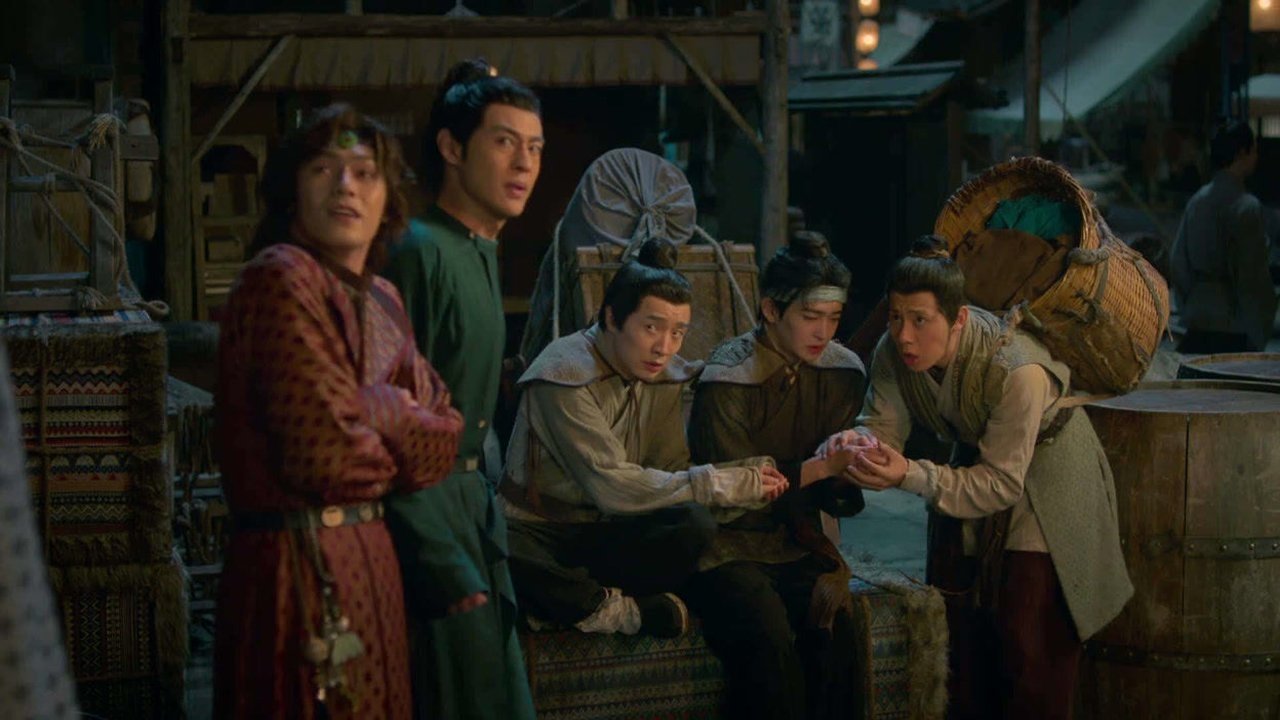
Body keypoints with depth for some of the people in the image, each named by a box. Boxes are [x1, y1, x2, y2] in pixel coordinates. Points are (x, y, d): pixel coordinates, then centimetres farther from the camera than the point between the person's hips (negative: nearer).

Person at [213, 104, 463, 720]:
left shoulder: (381, 300, 14)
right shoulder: (283, 279, -13)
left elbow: (445, 442, 9)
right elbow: (331, 454, -18)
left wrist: (380, 417, -10)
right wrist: (395, 417, 1)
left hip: (369, 555, 8)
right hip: (301, 566, -8)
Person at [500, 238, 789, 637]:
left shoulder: (665, 375, 3)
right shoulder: (567, 373, -20)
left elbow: (671, 470, 0)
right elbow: (613, 487, -25)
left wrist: (746, 475, -19)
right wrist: (726, 484, -23)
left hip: (601, 529, 5)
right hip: (537, 532, -5)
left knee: (694, 526, -26)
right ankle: (613, 608, -17)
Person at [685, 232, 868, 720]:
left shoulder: (843, 373, 3)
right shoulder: (727, 380, -14)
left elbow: (841, 496, 8)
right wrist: (820, 468, -25)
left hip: (797, 545, 4)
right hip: (728, 546, -4)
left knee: (836, 634, -25)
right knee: (769, 642, -30)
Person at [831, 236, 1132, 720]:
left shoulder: (1017, 372, -37)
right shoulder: (893, 352, -19)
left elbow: (1002, 483, -32)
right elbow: (883, 423, -13)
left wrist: (908, 476, -44)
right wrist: (858, 440, -38)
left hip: (1045, 476, -6)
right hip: (976, 463, 6)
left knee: (1031, 641, -7)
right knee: (960, 626, 11)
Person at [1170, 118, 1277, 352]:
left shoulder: (1197, 200, 7)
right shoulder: (1246, 207, -13)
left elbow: (1177, 261, 11)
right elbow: (1253, 275, -13)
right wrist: (1260, 337, -7)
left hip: (1197, 325, 7)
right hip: (1234, 331, -7)